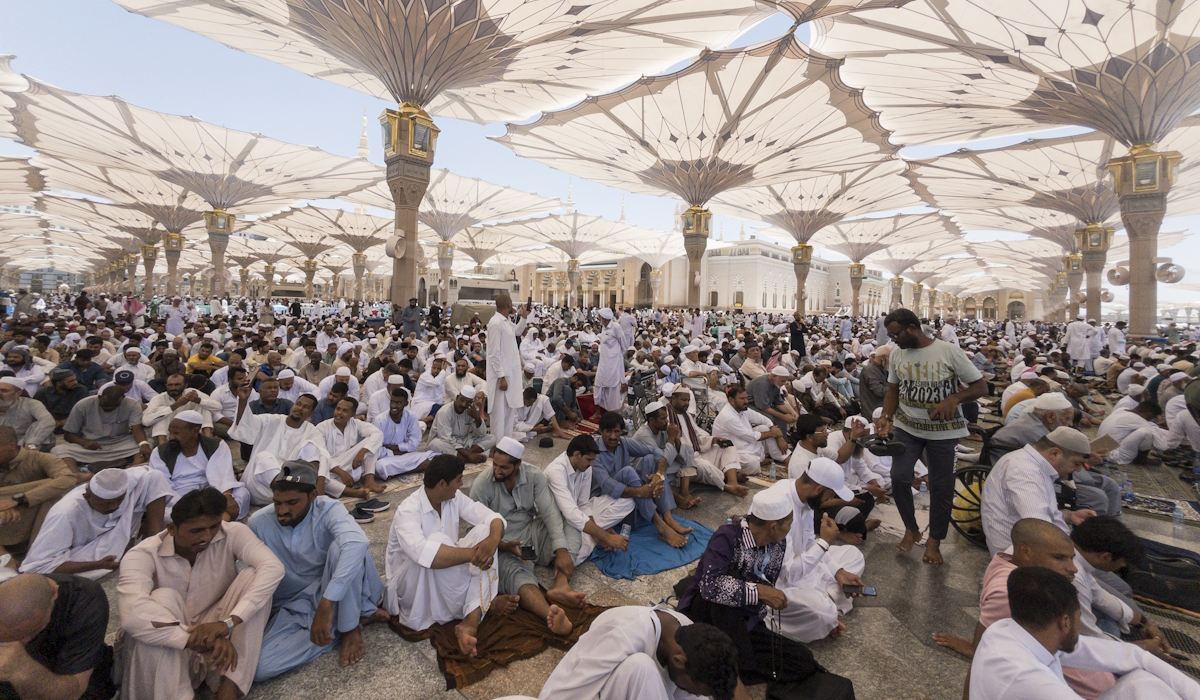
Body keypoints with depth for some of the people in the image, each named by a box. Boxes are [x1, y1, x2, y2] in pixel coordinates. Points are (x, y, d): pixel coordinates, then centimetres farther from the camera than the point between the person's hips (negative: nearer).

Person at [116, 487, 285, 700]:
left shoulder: (233, 534, -16)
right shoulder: (143, 554, -18)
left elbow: (273, 567, -31)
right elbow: (132, 614, -36)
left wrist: (228, 623, -41)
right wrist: (202, 641, -41)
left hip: (218, 639, 2)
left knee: (252, 575, -23)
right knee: (164, 598, -30)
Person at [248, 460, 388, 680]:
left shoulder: (328, 510, -21)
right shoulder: (258, 524, -10)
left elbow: (357, 542, -42)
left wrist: (326, 604, -46)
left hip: (336, 594, -3)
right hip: (294, 606, 3)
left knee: (338, 545, -33)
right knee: (258, 667, -24)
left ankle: (350, 627, -13)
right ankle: (360, 615, -11)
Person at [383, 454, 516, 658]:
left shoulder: (454, 497, -6)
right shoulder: (408, 511, -27)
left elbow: (493, 518, -12)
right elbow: (423, 554, -46)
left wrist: (492, 540, -35)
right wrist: (473, 553, -38)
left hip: (446, 583, 6)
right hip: (412, 586, -6)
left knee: (484, 531, -17)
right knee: (437, 541, -36)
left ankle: (471, 620, -28)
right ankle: (484, 604, -14)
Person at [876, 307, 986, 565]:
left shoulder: (949, 351, -12)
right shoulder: (897, 354, 1)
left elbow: (981, 386, -7)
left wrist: (954, 399, -27)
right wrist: (886, 417, -8)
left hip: (943, 430, -3)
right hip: (907, 427, 3)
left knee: (941, 486, 7)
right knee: (899, 478, -6)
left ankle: (934, 540, 26)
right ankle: (911, 528, 19)